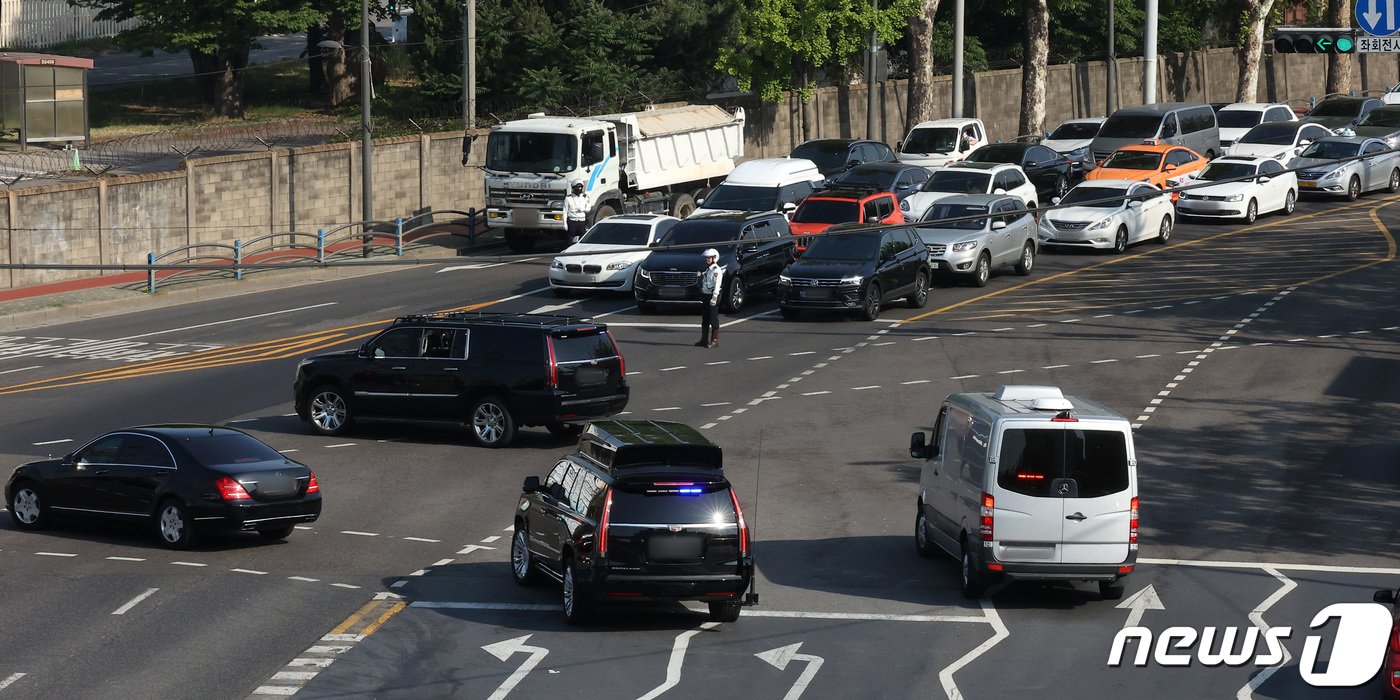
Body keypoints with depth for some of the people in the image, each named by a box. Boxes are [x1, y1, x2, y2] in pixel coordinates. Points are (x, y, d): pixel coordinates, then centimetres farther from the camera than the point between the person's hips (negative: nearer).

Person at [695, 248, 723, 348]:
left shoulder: (717, 270, -12)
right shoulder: (707, 270, 15)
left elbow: (717, 285, -18)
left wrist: (714, 298, -23)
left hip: (712, 296, -9)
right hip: (705, 295, 9)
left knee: (713, 319, -5)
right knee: (704, 319, 12)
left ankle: (715, 341, -2)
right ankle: (704, 339, 19)